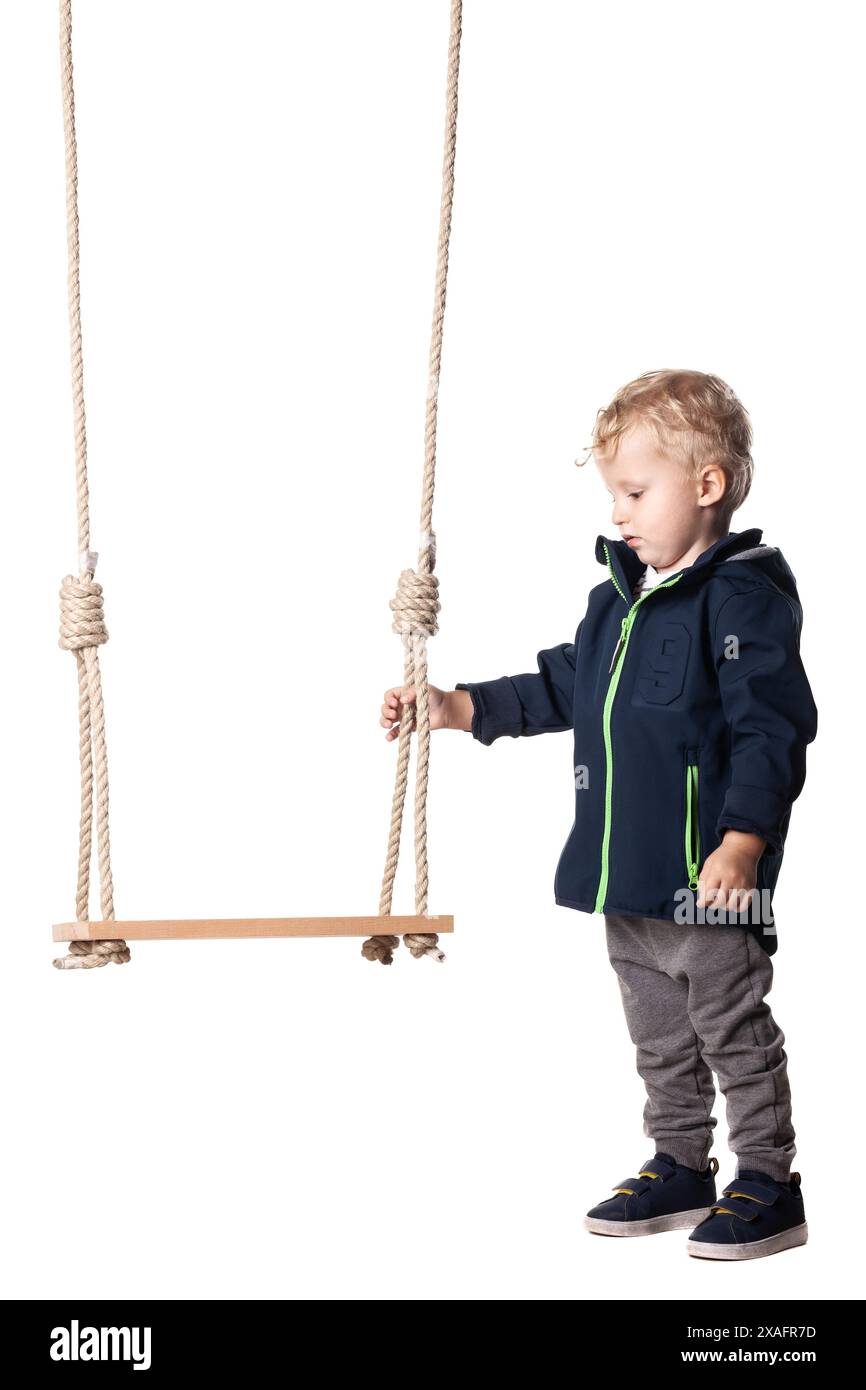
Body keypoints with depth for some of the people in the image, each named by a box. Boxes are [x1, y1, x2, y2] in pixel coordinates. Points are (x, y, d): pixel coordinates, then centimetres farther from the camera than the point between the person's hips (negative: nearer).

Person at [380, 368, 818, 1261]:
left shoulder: (742, 595, -14)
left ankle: (767, 1183, 12)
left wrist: (742, 840, -26)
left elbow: (770, 729, -19)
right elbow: (562, 687, 23)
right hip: (627, 870, 8)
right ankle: (678, 1167, 30)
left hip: (707, 873, -8)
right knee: (658, 1033, 17)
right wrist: (457, 708, 17)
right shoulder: (616, 596, 11)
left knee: (732, 1027, 1)